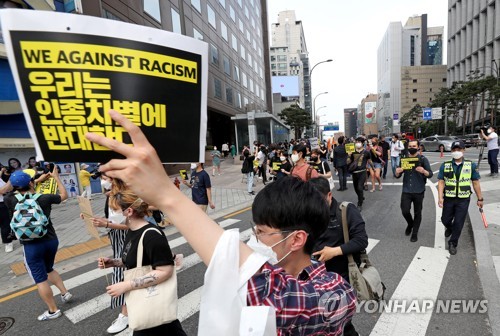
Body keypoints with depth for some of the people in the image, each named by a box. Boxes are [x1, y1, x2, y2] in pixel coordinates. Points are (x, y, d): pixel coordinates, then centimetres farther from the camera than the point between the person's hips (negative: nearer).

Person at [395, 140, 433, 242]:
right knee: (405, 211, -2)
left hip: (419, 191, -2)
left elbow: (430, 174, -6)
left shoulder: (423, 159, -2)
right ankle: (410, 224, 30)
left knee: (417, 213, 8)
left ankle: (415, 233, 25)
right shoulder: (404, 159, 5)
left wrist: (423, 171, -28)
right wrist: (397, 172, -18)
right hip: (406, 191, 2)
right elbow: (398, 176, 6)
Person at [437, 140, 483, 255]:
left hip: (463, 200, -1)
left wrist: (480, 199, 5)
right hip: (448, 199, 1)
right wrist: (440, 198, -12)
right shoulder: (445, 166, -2)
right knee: (445, 220, 12)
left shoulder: (471, 165, -2)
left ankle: (452, 244, 21)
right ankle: (449, 228, 47)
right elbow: (441, 182, -5)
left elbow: (476, 183, 3)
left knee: (458, 223, 3)